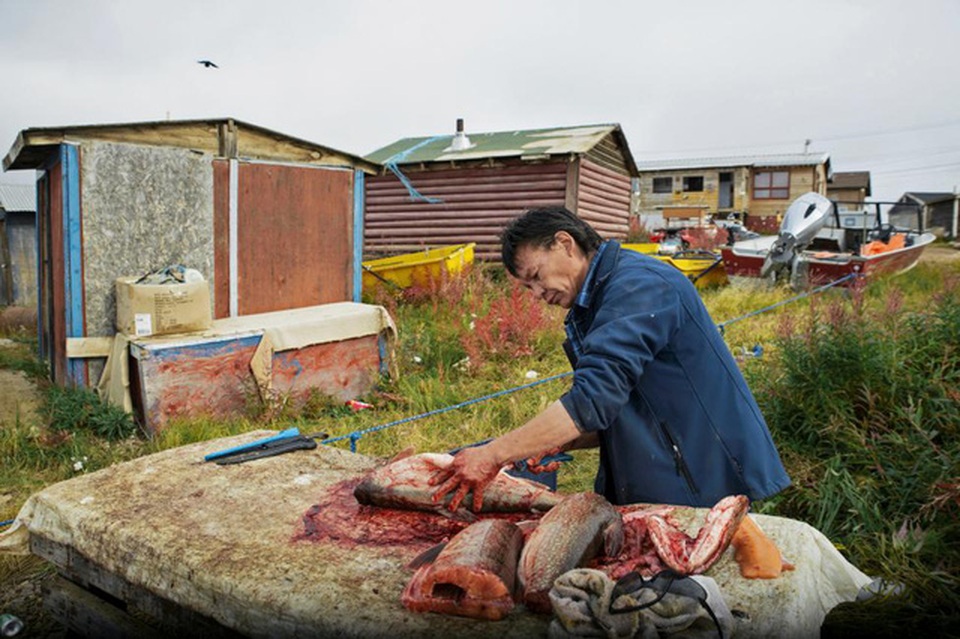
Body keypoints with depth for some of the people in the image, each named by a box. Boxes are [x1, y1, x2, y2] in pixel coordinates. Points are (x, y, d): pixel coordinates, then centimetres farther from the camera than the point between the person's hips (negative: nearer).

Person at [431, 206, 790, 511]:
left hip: (706, 490, -9)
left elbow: (596, 398, -29)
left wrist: (495, 454, -28)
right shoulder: (591, 309, 14)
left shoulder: (638, 285, -18)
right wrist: (562, 441, 1)